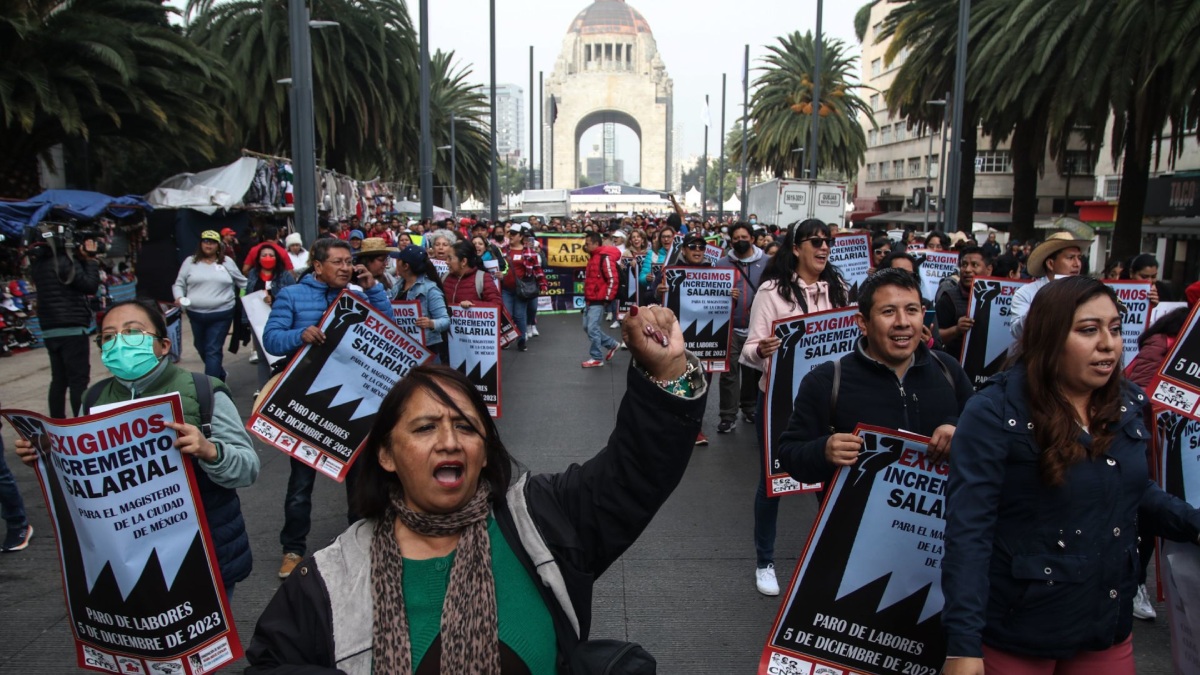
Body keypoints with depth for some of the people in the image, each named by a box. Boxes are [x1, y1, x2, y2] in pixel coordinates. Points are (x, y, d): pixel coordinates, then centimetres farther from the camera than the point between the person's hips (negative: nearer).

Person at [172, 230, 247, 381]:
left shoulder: (227, 262, 5)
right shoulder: (190, 262, 5)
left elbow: (242, 282, 13)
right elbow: (179, 284, 9)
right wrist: (179, 297, -10)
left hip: (221, 314, -3)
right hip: (196, 314, 3)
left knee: (213, 351, -6)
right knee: (201, 347, 17)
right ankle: (218, 374, 40)